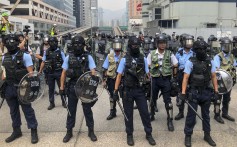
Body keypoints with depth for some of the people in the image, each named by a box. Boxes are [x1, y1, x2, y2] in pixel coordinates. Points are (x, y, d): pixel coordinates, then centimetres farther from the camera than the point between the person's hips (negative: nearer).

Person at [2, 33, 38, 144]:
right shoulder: (4, 57, 9)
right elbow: (4, 73, 17)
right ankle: (16, 131, 30)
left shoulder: (25, 56, -9)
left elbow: (30, 72, -12)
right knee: (13, 111, 16)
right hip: (9, 88, 6)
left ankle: (33, 131, 14)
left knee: (27, 110, 3)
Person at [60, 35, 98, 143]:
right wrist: (62, 86, 1)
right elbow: (64, 73, 6)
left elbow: (93, 72, -8)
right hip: (72, 87, 2)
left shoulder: (88, 57, -3)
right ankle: (69, 131, 25)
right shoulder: (69, 57, 3)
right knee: (71, 110, 12)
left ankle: (91, 131, 23)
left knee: (87, 110, 9)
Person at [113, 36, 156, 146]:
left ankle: (148, 134, 21)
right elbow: (119, 75, -3)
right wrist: (115, 91, -9)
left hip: (140, 90, 2)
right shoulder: (124, 59, -4)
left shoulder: (143, 59, 3)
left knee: (145, 112, 5)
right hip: (128, 91, -1)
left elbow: (147, 75, 9)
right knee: (128, 114, 9)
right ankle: (129, 135, 24)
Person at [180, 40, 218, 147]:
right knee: (191, 115, 3)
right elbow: (185, 78, -12)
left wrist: (216, 91, 3)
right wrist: (183, 92, -18)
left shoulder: (210, 62, 4)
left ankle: (207, 135, 30)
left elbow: (213, 77, 9)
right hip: (194, 92, -4)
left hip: (206, 92, 4)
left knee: (206, 114, 16)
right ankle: (188, 136, 17)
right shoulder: (190, 62, -9)